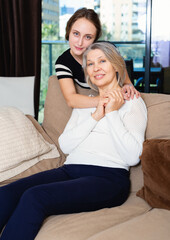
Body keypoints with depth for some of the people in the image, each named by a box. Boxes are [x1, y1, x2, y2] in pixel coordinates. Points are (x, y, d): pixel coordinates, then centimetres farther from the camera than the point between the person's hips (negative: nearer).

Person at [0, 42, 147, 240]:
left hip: (108, 177, -5)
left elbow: (132, 156, -6)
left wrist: (112, 113, -5)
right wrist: (95, 117, 0)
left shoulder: (132, 103, 8)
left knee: (34, 197, -31)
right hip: (70, 170, 5)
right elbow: (65, 145, 10)